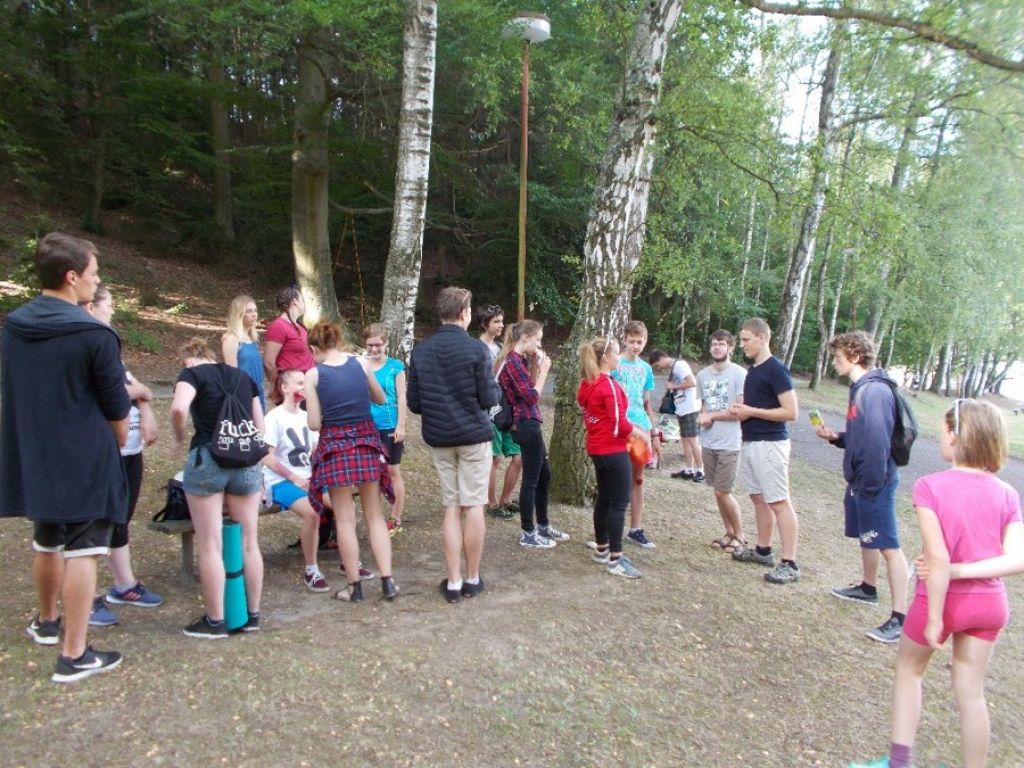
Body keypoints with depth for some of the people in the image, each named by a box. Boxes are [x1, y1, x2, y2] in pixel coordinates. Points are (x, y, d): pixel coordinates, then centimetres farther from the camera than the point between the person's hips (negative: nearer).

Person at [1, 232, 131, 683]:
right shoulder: (93, 334, -17)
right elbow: (117, 409, -10)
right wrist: (117, 449, 8)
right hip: (85, 462, -7)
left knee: (47, 544, 23)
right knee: (81, 553, 0)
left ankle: (47, 622, 43)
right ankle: (74, 656, 7)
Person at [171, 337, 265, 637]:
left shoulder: (192, 373, 1)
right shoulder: (243, 377, 16)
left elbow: (179, 408, -19)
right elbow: (260, 426, 13)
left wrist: (180, 437, -2)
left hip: (208, 460, -5)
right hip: (247, 462, 5)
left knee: (210, 546, 4)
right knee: (248, 543, 12)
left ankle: (215, 621, 11)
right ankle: (252, 615, 21)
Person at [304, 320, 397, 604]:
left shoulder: (313, 375, -7)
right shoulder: (361, 363, -1)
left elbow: (314, 424, -7)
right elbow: (381, 399, 13)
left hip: (335, 446, -2)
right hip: (366, 441, 2)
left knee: (345, 519, 8)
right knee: (374, 515, 13)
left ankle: (355, 586, 14)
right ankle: (387, 581, 12)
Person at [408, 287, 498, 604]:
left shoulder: (420, 350, 1)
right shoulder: (475, 349, -12)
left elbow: (413, 402, 2)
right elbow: (489, 399, -12)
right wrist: (495, 388, 10)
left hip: (438, 438, 4)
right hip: (473, 435, -3)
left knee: (451, 507, 10)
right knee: (473, 506, 6)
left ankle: (453, 582, 12)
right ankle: (472, 579, 17)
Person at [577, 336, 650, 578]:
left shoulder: (587, 384, 9)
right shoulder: (609, 385, -18)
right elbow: (619, 424, -20)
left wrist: (633, 430, 14)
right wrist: (641, 434, -2)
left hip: (597, 448, 9)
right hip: (613, 450, -9)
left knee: (604, 498, 17)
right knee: (619, 504, -3)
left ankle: (601, 549, 26)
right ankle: (615, 560, 0)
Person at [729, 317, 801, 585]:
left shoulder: (776, 369, -14)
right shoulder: (753, 369, 13)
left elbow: (791, 412, -19)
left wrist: (751, 411, -18)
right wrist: (740, 409, 4)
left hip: (769, 445, -9)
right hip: (750, 443, 10)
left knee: (779, 502, -6)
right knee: (758, 498, 16)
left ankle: (790, 564, -1)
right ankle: (763, 550, 28)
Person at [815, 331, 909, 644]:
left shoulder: (874, 391, -21)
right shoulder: (860, 389, 11)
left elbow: (877, 441, -27)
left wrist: (871, 484, -24)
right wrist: (834, 437, 4)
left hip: (873, 483, -10)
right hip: (859, 481, 10)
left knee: (888, 546, -6)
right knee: (866, 538, 24)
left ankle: (900, 617, -1)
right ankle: (867, 588, 42)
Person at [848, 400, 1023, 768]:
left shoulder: (930, 486, -20)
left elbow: (938, 560, -24)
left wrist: (934, 618, -16)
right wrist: (958, 570, -12)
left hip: (943, 599, -4)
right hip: (989, 603, 4)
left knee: (909, 669, 19)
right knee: (970, 690, 16)